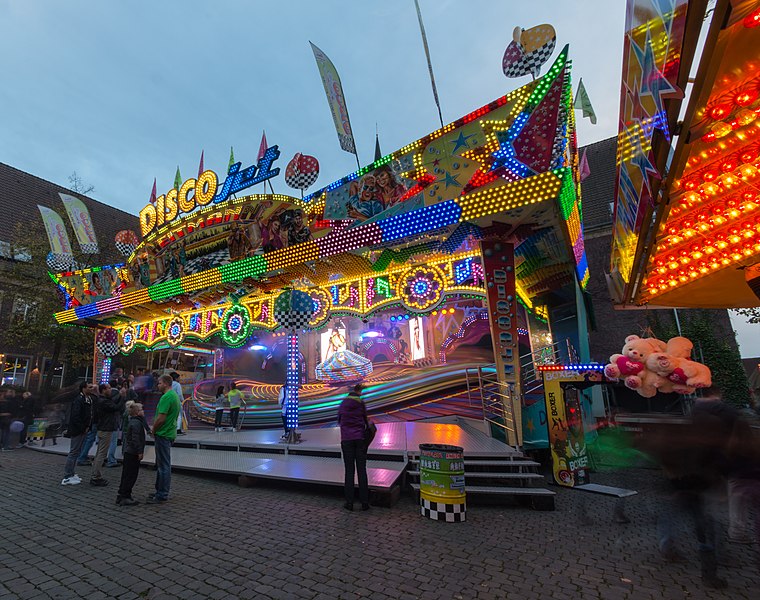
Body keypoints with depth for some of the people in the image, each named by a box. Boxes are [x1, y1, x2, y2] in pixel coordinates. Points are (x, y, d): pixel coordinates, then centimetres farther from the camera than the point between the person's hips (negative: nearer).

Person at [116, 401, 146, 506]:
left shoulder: (133, 422, 13)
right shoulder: (136, 423, -20)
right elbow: (135, 439, -24)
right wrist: (139, 452, -19)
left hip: (128, 452, 10)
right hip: (133, 453, -10)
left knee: (126, 475, 17)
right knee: (131, 475, -2)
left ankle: (121, 495, 25)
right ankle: (125, 497, 4)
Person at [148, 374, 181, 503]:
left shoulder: (166, 397, -20)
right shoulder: (175, 395, 13)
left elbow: (161, 418, -23)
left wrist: (153, 430, -6)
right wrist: (155, 428, 14)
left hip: (163, 435, -10)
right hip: (169, 433, 10)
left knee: (163, 465, -2)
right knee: (161, 464, 20)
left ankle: (162, 495, 7)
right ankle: (160, 491, 30)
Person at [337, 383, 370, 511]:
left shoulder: (342, 405, 8)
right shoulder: (361, 403, 2)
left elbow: (340, 421, 16)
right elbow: (365, 420, 9)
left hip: (346, 440, 1)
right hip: (360, 439, -1)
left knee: (349, 471, 6)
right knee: (362, 470, 4)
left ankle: (349, 502, 7)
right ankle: (364, 502, 6)